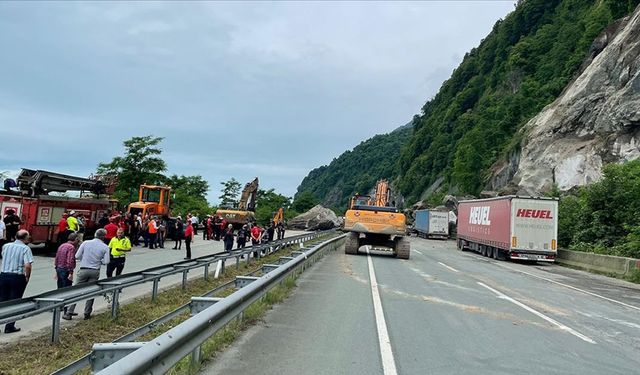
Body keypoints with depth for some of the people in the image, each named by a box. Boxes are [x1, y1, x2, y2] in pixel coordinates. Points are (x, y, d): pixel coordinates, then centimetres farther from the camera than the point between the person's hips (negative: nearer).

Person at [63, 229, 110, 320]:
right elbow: (106, 261, -5)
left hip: (83, 270, 0)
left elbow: (77, 256, 0)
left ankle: (69, 313, 6)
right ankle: (87, 314, 13)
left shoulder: (86, 243, -1)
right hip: (95, 272, 0)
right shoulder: (105, 247, -3)